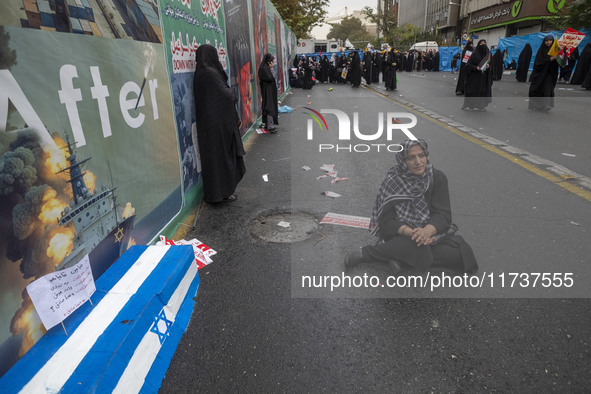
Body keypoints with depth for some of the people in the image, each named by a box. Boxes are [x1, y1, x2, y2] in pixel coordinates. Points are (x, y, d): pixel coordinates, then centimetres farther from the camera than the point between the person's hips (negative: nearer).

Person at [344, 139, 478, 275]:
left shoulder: (438, 178, -4)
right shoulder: (392, 182, -12)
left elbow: (443, 214, -9)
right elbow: (386, 221, -14)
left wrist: (427, 231, -31)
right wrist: (411, 232, -33)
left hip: (431, 232, 5)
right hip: (400, 235, -5)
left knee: (461, 252, -22)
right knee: (420, 252, -36)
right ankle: (367, 252, -18)